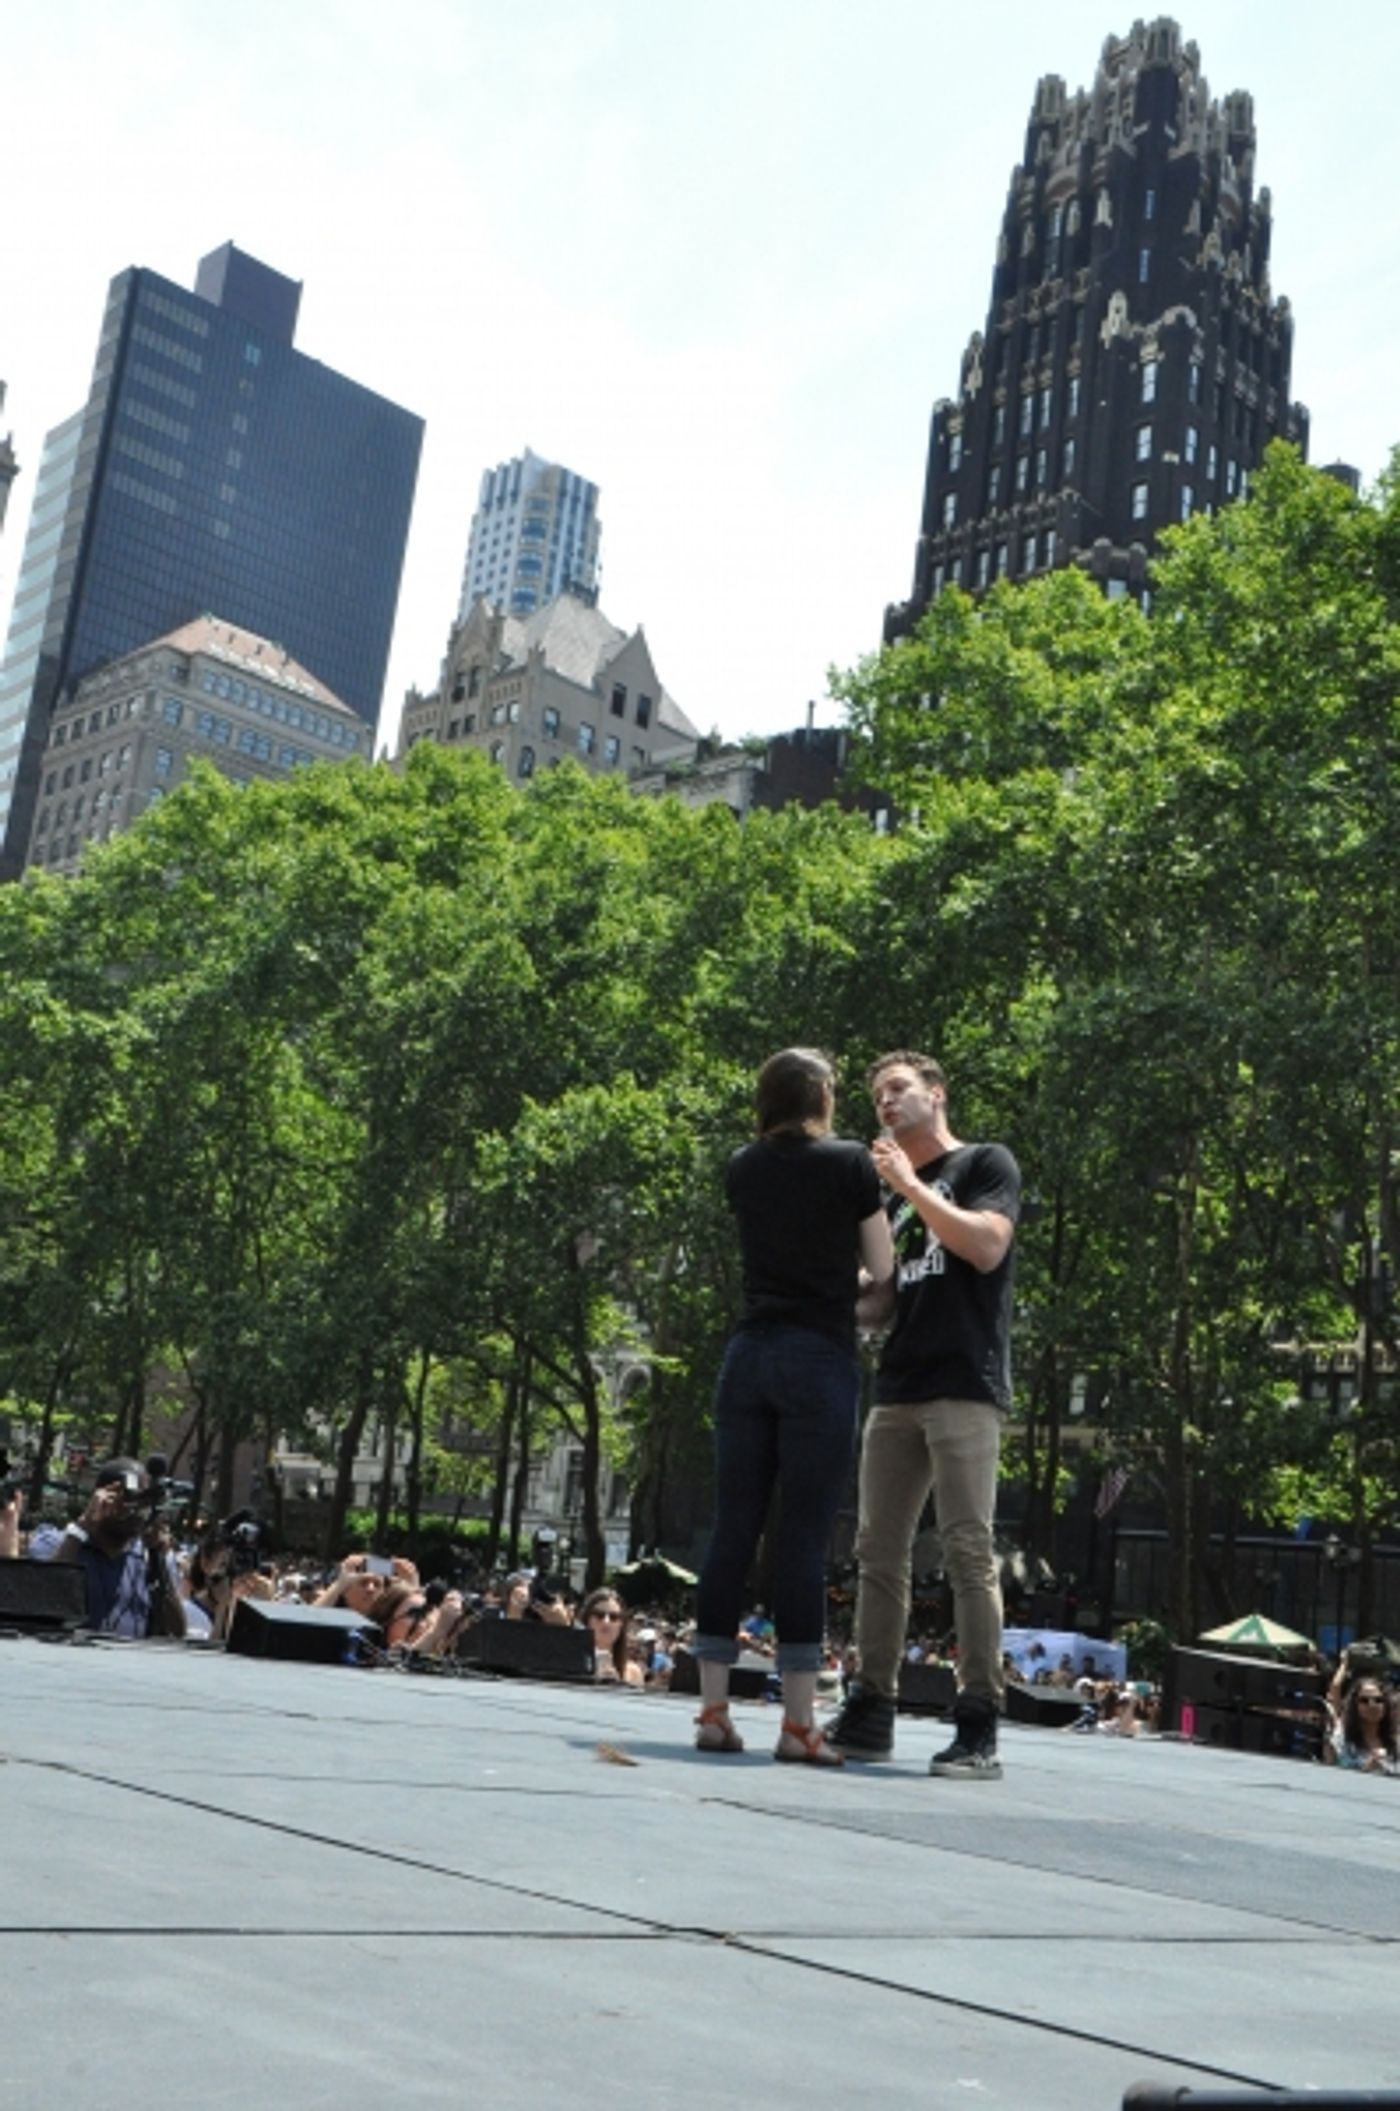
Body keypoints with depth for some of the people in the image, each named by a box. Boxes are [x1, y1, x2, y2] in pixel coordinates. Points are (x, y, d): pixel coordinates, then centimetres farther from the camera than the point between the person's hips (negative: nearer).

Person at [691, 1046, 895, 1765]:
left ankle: (713, 1712, 6)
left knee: (732, 1532, 4)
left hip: (750, 1355, 4)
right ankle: (798, 1723, -1)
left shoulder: (744, 1168, 11)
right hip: (820, 1360, -4)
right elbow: (881, 1267, 4)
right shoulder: (850, 1162, -2)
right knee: (804, 1542, -4)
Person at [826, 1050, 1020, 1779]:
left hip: (964, 1386, -7)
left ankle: (979, 1725, -9)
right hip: (896, 1389, 7)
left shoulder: (985, 1163, 5)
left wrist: (912, 1184, -11)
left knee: (968, 1550, -10)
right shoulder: (895, 1195, 22)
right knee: (879, 1551, 4)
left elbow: (987, 1247, -12)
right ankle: (871, 1711, 8)